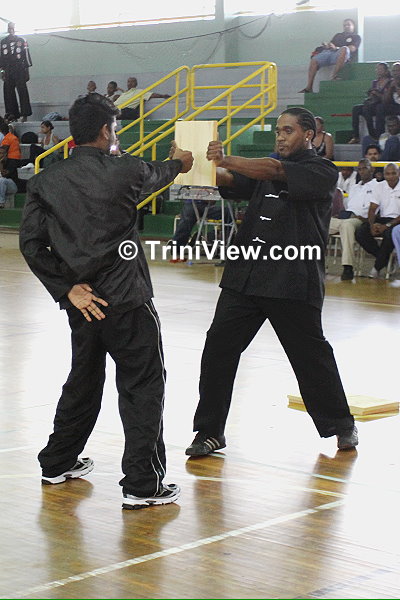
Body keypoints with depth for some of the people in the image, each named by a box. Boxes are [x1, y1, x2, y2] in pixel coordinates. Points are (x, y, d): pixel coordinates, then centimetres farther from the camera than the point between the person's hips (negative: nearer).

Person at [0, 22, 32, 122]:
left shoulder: (21, 40, 8)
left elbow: (26, 54, 4)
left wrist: (27, 69, -3)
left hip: (20, 70, -3)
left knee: (22, 92, -8)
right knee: (8, 93, -1)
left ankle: (25, 114, -8)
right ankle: (12, 115, 3)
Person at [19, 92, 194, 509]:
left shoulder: (45, 181, 1)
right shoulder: (124, 170, -8)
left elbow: (31, 243, -3)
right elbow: (156, 176, 15)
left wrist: (67, 288, -1)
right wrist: (178, 163, 38)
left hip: (83, 302, 5)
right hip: (126, 301, -5)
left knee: (83, 381, 22)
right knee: (142, 386, 2)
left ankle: (58, 464, 34)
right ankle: (142, 485, 0)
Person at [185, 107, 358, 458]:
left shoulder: (322, 172, -2)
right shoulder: (266, 169, 19)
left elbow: (276, 171, -20)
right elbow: (230, 181, 2)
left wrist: (226, 160, -30)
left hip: (293, 283, -6)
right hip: (246, 276, 6)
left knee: (311, 355, 5)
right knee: (219, 348, -2)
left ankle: (341, 425, 26)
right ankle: (210, 432, 7)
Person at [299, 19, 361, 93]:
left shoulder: (356, 37, 22)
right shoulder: (338, 35, 38)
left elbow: (352, 48, 2)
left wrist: (336, 48, -12)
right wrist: (326, 45, -2)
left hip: (339, 53, -5)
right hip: (328, 52, 5)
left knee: (344, 49, -41)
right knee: (314, 60, -24)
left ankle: (334, 76, -46)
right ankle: (309, 87, -28)